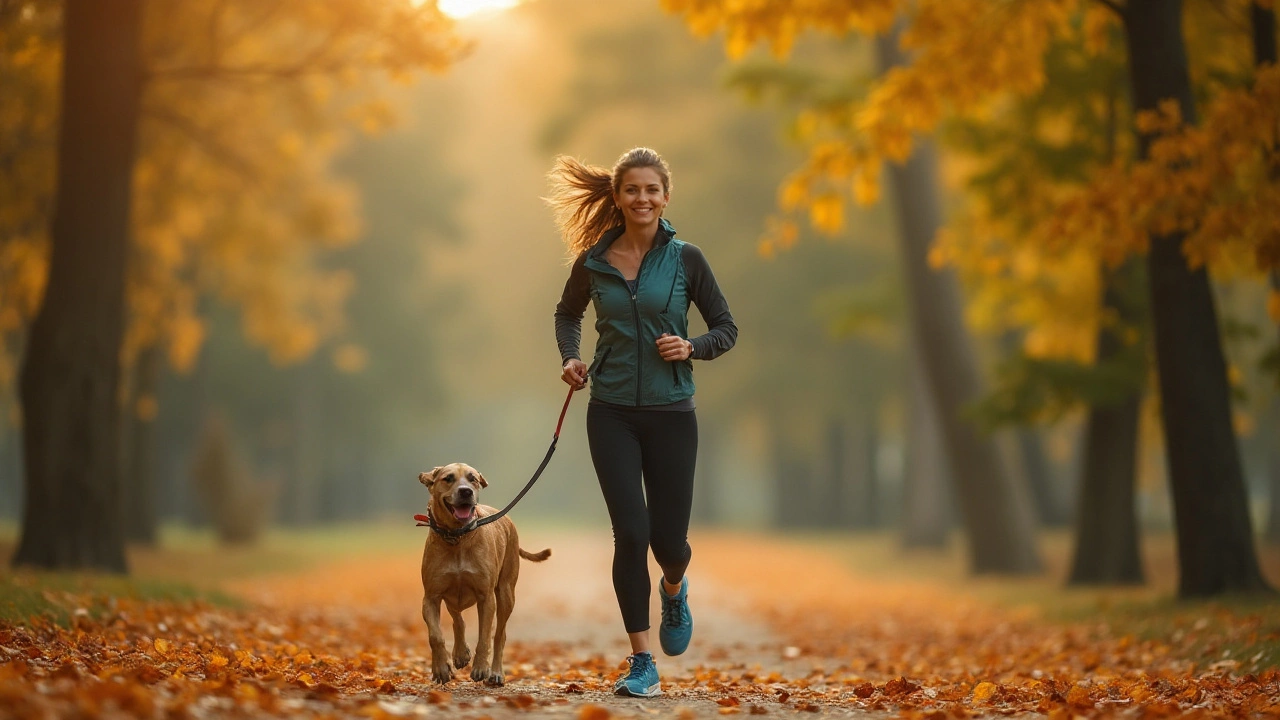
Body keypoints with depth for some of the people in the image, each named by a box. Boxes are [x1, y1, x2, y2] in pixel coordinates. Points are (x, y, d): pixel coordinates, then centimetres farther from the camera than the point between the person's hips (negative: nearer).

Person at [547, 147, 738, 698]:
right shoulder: (593, 262, 1)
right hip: (612, 414, 0)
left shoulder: (685, 260, -3)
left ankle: (675, 589, 42)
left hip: (670, 413, 0)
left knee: (668, 538, 3)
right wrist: (570, 358, 2)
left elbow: (726, 328, 4)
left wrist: (691, 348, -15)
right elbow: (567, 314, 20)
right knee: (631, 532, -10)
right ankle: (641, 663, -1)